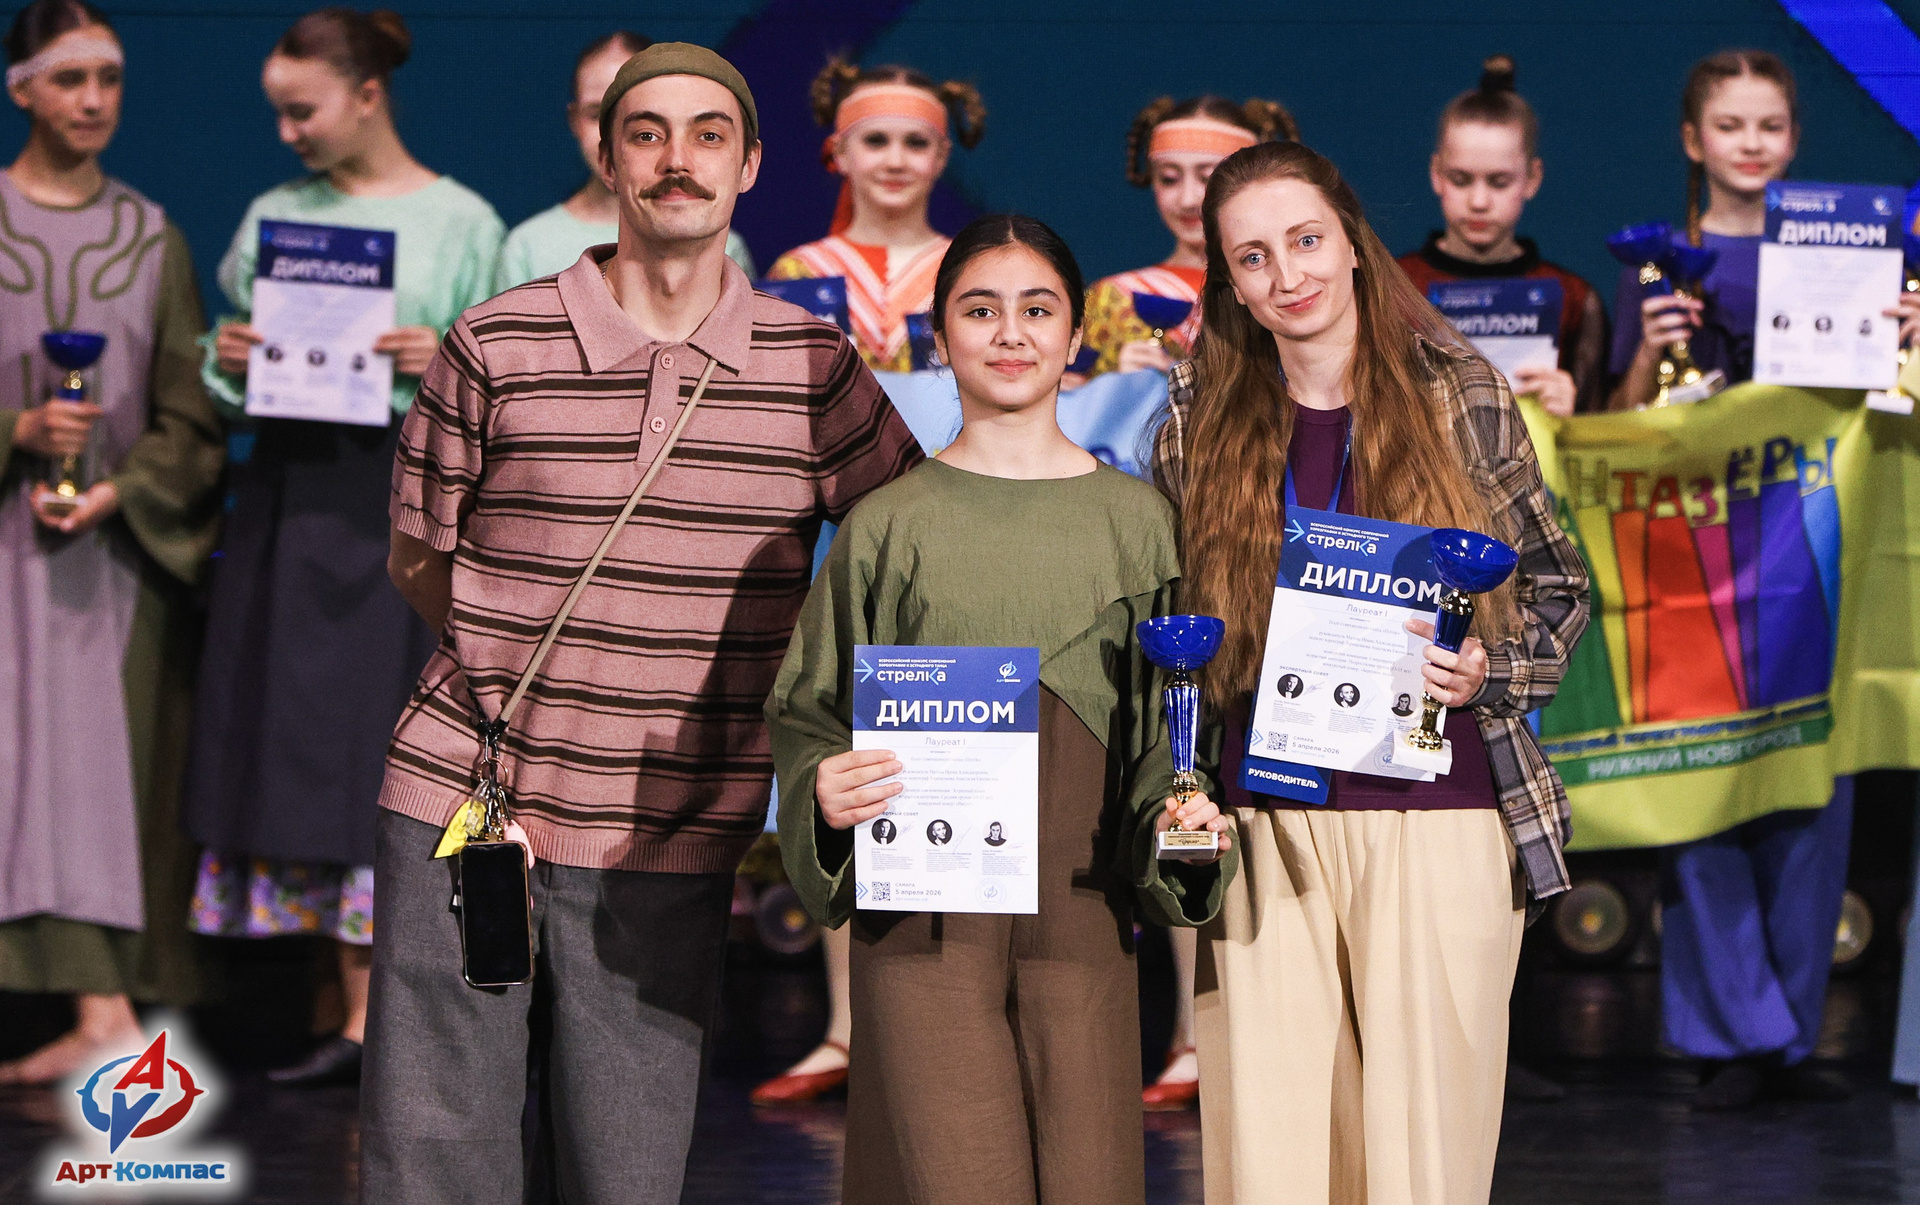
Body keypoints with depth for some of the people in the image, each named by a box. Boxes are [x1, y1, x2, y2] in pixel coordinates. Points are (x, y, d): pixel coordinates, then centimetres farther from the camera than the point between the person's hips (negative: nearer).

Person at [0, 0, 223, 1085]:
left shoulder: (153, 238, 10)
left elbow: (191, 412, 6)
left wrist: (119, 490, -9)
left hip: (120, 543, 2)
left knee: (104, 754, -4)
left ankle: (100, 1010, -4)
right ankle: (104, 1011, -6)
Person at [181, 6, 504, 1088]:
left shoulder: (459, 221, 2)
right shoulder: (277, 216, 15)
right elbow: (232, 382, 18)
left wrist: (448, 367, -19)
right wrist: (228, 362, -4)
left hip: (407, 502, -4)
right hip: (294, 499, 5)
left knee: (403, 747, -7)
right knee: (310, 746, 3)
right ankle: (360, 1017, 9)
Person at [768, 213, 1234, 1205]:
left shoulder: (1135, 520, 10)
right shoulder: (890, 524, 6)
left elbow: (1167, 723, 14)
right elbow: (807, 712, 9)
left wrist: (1182, 819, -5)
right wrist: (823, 792, -11)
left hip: (1080, 912, 2)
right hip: (923, 921, -1)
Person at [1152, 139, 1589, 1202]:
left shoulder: (1460, 394, 4)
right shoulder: (1200, 418, 8)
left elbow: (1556, 586, 10)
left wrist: (1489, 672, -8)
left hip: (1438, 816, -1)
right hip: (1264, 825, 1)